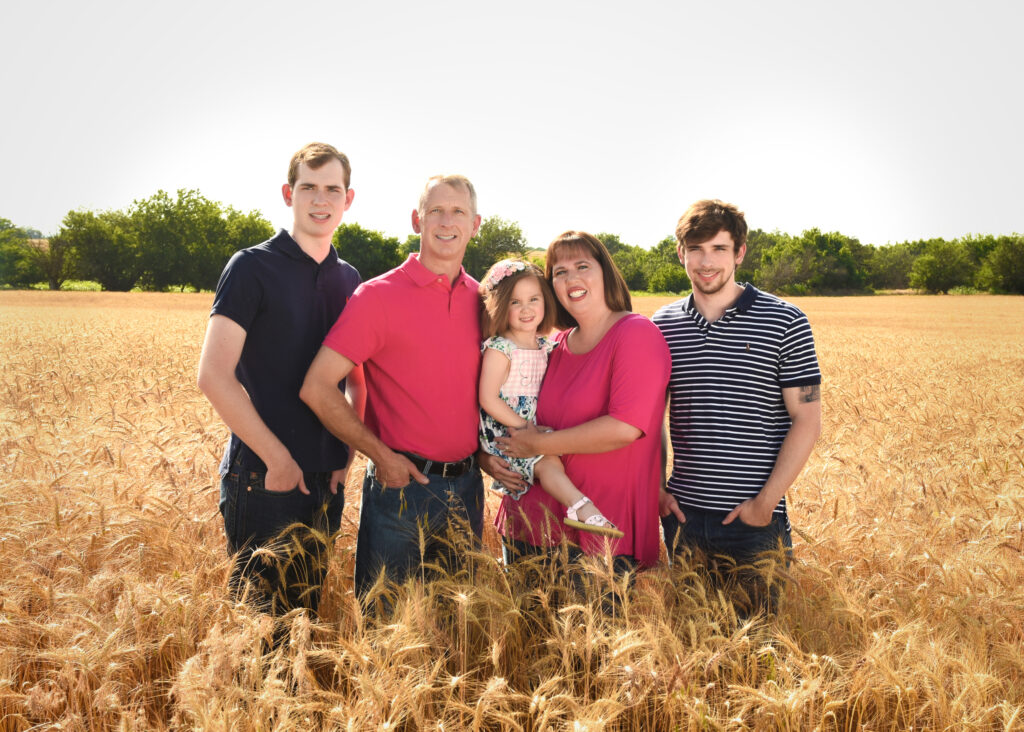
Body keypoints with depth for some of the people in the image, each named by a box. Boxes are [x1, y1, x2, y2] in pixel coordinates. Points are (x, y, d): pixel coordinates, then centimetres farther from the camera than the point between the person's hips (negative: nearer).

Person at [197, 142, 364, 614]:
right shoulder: (253, 268, -7)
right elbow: (214, 376, -14)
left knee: (309, 610, 16)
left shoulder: (349, 280, 10)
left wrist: (348, 453, 5)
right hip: (265, 480, -5)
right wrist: (278, 459, -14)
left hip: (326, 482, 6)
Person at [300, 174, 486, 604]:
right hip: (402, 484, -5)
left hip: (467, 487, 5)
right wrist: (381, 455, -12)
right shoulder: (379, 296, -9)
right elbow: (316, 388, -13)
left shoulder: (481, 299, 7)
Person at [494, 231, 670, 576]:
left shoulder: (636, 333, -10)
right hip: (537, 521, 7)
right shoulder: (556, 346, 9)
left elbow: (626, 427, -22)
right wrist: (489, 454, 3)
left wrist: (539, 444, -15)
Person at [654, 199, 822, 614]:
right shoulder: (662, 325, 5)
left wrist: (766, 502, -11)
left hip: (753, 519, -3)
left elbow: (807, 420, -6)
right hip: (683, 515, 3)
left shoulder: (785, 323, -5)